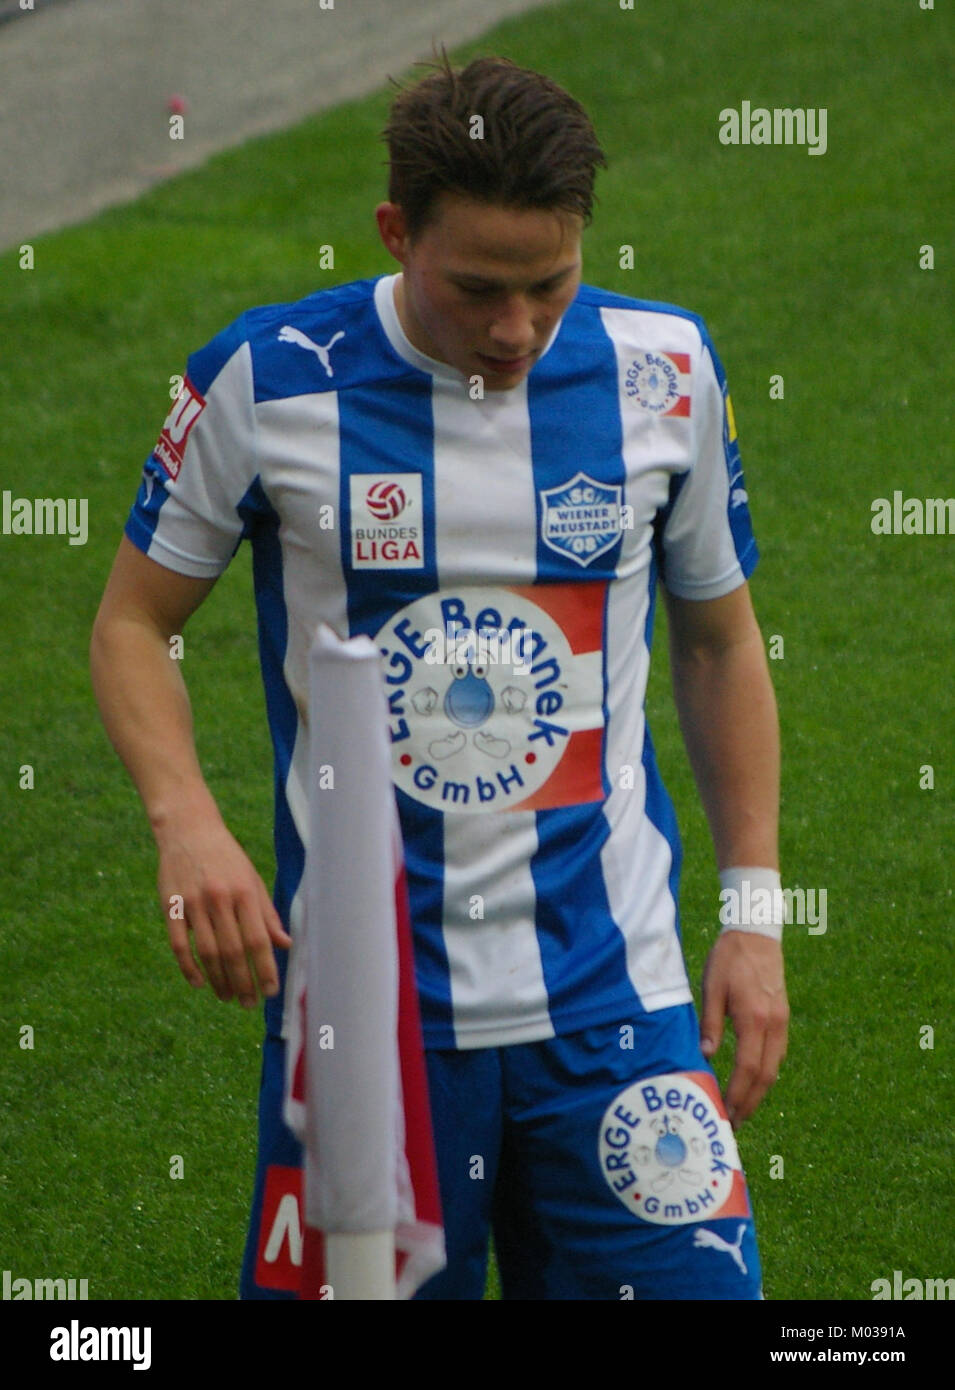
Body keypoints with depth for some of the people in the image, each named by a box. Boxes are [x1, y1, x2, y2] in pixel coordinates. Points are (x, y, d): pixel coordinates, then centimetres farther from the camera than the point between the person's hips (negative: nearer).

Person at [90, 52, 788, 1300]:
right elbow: (133, 620, 5)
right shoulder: (270, 380, -6)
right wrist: (189, 823, -13)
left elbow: (719, 640, 14)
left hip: (611, 999, 1)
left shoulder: (663, 371, 1)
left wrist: (753, 912, 10)